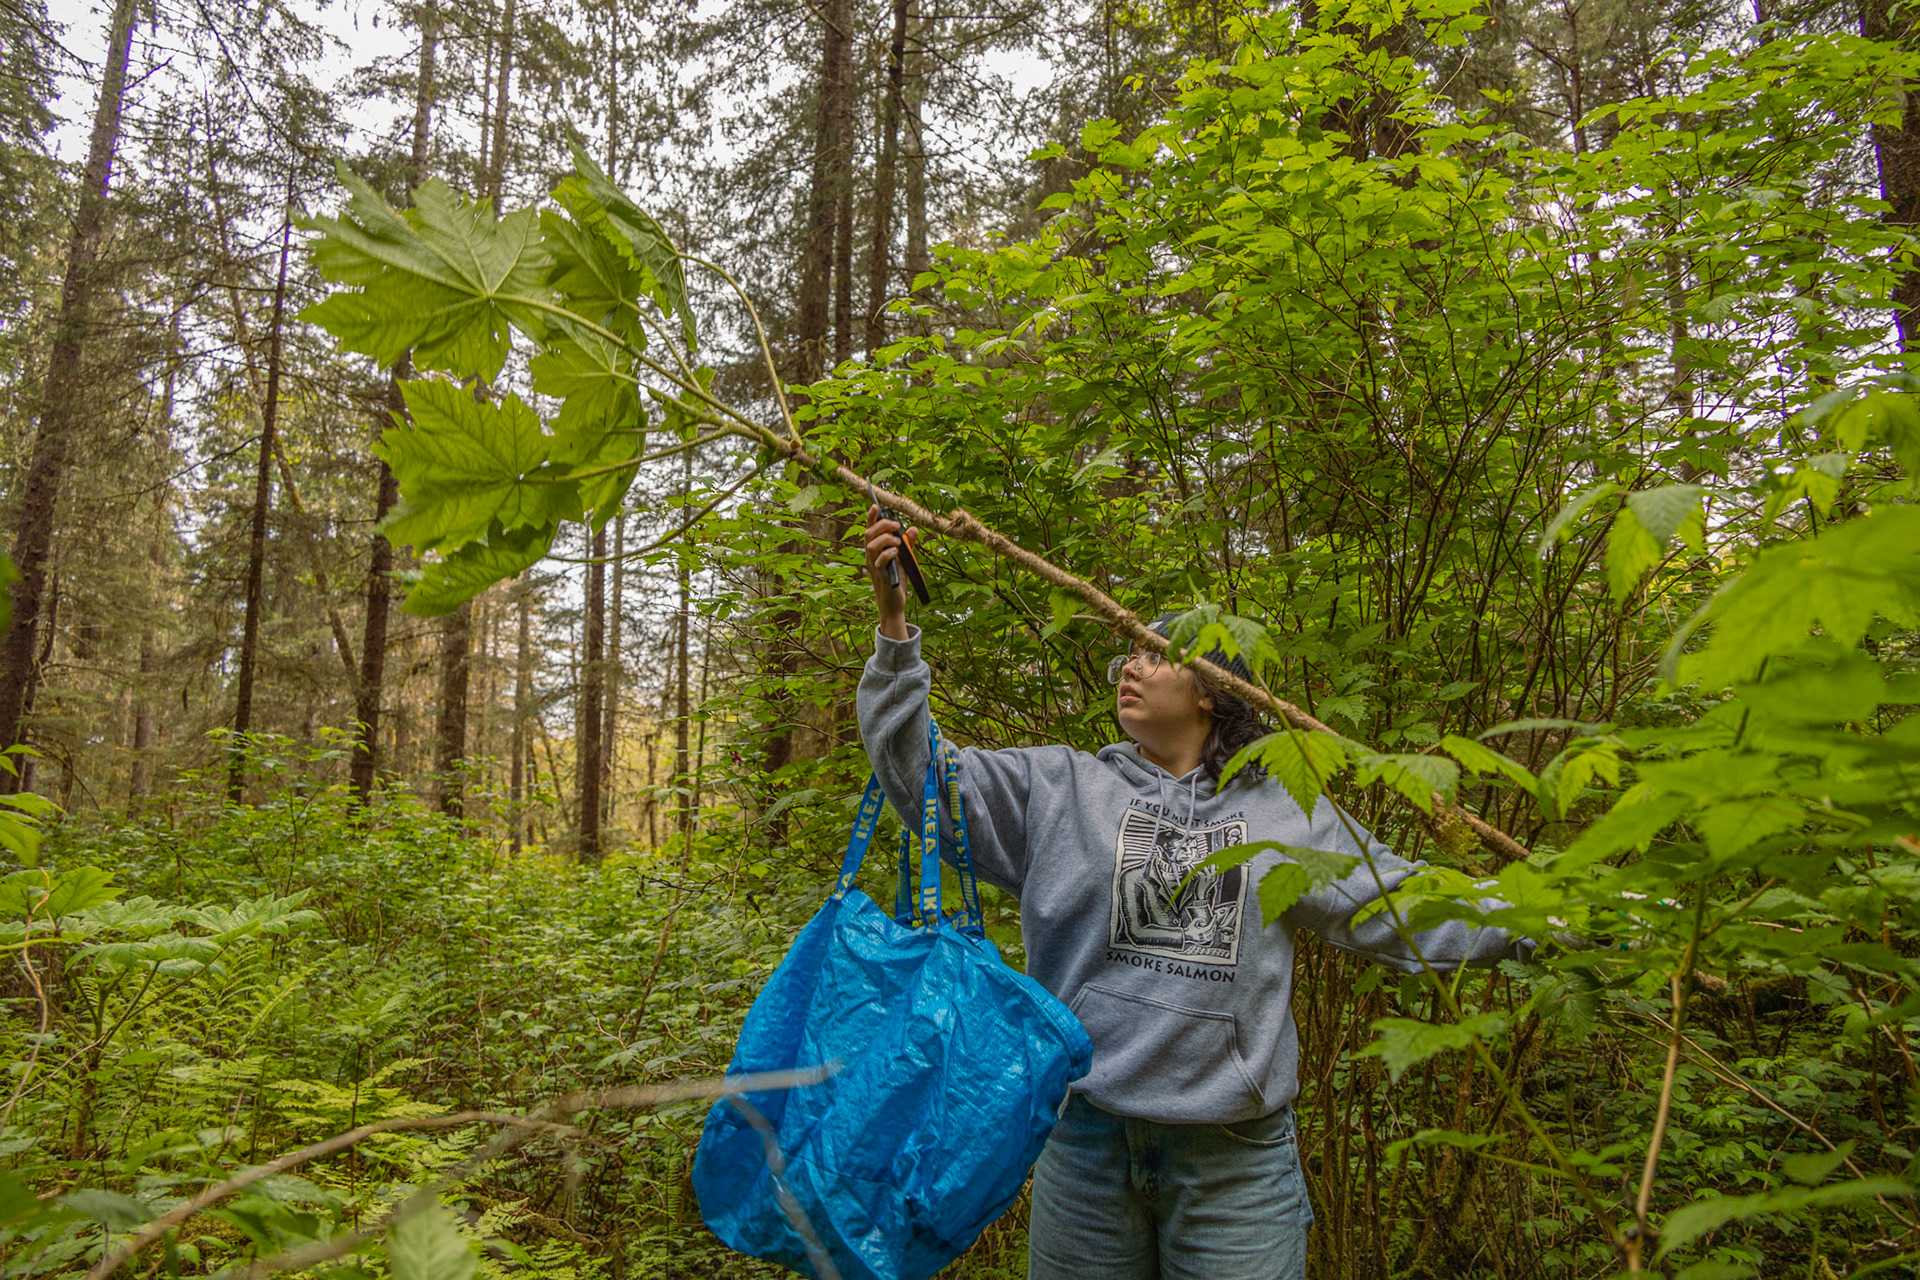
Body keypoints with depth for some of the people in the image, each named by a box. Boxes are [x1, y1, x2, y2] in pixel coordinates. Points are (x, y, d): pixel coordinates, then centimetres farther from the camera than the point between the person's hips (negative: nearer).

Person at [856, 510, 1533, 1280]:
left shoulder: (1285, 812, 6)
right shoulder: (1059, 788, 3)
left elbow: (1400, 908, 8)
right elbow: (916, 770, -3)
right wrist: (894, 628, -11)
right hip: (1087, 1140, 1)